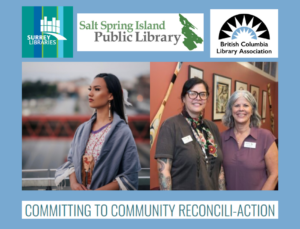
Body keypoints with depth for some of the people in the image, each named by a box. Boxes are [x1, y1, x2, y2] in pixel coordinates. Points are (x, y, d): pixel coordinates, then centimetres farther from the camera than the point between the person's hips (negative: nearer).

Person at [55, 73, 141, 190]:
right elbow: (71, 160, 7)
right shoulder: (82, 128, 0)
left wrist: (99, 191, -20)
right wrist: (73, 183, -11)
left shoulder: (122, 132, -15)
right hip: (79, 189, 4)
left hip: (102, 189, -4)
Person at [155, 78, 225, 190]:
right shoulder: (170, 126, -14)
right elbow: (164, 171, -17)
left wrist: (222, 189, 4)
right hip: (182, 188, -5)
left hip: (212, 188, 6)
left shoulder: (212, 127, 5)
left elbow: (219, 166, 8)